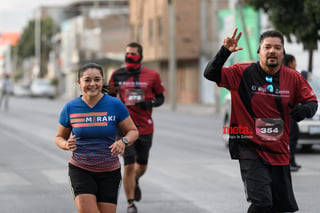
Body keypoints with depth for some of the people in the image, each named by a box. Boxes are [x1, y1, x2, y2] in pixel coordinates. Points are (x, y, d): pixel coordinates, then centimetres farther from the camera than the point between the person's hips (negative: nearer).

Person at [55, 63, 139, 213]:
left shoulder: (115, 105, -5)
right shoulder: (70, 108, -1)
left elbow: (133, 131, 3)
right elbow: (59, 138, 10)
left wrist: (123, 142, -19)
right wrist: (67, 145, -14)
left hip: (109, 172, 0)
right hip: (80, 170, 0)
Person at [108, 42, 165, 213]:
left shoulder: (152, 76, 0)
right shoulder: (117, 75, 2)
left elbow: (160, 98, 7)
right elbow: (111, 96, 15)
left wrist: (150, 103, -13)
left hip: (145, 127, 1)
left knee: (142, 165, 14)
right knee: (129, 166, -9)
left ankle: (135, 182, 49)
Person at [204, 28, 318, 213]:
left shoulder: (294, 78, 1)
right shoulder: (243, 73, -6)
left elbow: (312, 101, 12)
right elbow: (210, 74, -11)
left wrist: (305, 109, -12)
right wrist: (225, 52, -26)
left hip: (279, 151, 4)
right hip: (250, 148, -4)